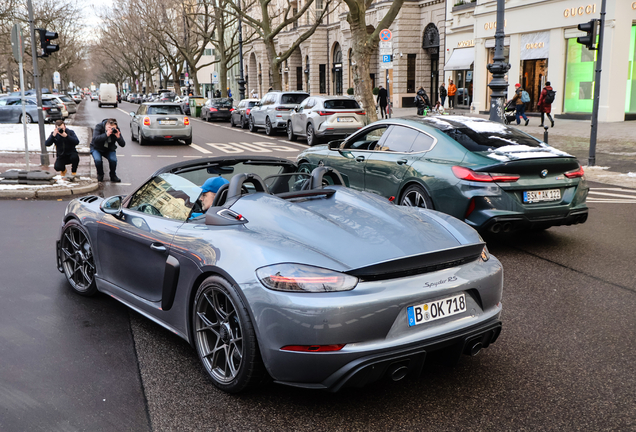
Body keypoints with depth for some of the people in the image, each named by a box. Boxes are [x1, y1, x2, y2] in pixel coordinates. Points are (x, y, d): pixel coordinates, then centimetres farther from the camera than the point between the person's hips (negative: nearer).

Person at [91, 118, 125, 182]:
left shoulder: (116, 130, -15)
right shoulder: (99, 127, -22)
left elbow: (123, 144, -18)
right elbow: (95, 139, -38)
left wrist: (118, 137, -38)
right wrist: (106, 135, -50)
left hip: (109, 149, 2)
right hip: (97, 148, -1)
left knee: (113, 160, -29)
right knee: (98, 160, -31)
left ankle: (113, 175, 1)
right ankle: (100, 175, 1)